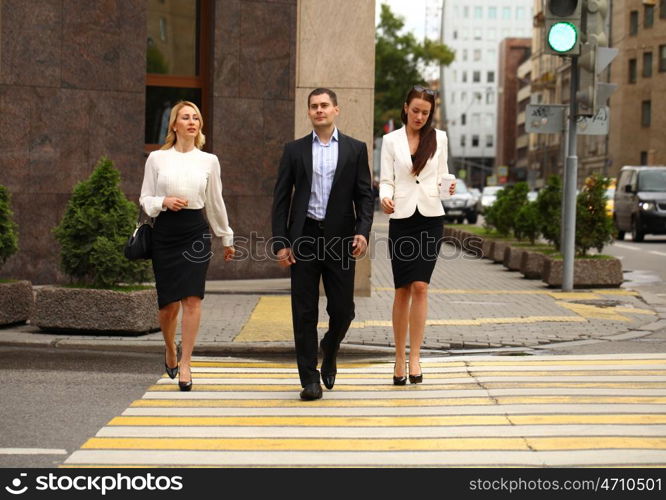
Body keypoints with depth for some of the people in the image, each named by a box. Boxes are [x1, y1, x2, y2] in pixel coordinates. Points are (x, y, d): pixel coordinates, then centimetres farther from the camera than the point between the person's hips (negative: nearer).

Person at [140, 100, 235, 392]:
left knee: (192, 299, -11)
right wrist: (164, 201, -12)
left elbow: (215, 203, 15)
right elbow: (145, 198, 8)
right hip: (165, 232, 0)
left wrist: (227, 238, 21)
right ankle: (170, 350, 32)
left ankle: (185, 364, -4)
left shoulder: (209, 161, 7)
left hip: (196, 231, 0)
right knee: (168, 302, 4)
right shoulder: (157, 158, 5)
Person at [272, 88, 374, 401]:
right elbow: (281, 199, 6)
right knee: (304, 313, 1)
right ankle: (309, 379, 8)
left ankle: (329, 354, 34)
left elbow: (365, 195, 5)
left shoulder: (355, 149, 7)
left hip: (340, 237, 0)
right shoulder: (295, 150, 7)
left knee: (342, 310, 3)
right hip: (304, 237, 0)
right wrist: (280, 243, -3)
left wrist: (363, 232, -11)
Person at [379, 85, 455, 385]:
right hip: (401, 217, 0)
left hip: (430, 217, 0)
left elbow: (441, 176, 13)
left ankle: (414, 357, -6)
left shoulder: (438, 138, 9)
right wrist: (384, 197, -18)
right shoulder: (391, 140, 6)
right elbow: (386, 179, 2)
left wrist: (447, 187, -9)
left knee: (420, 286, -10)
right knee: (402, 289, 2)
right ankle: (400, 358, 12)